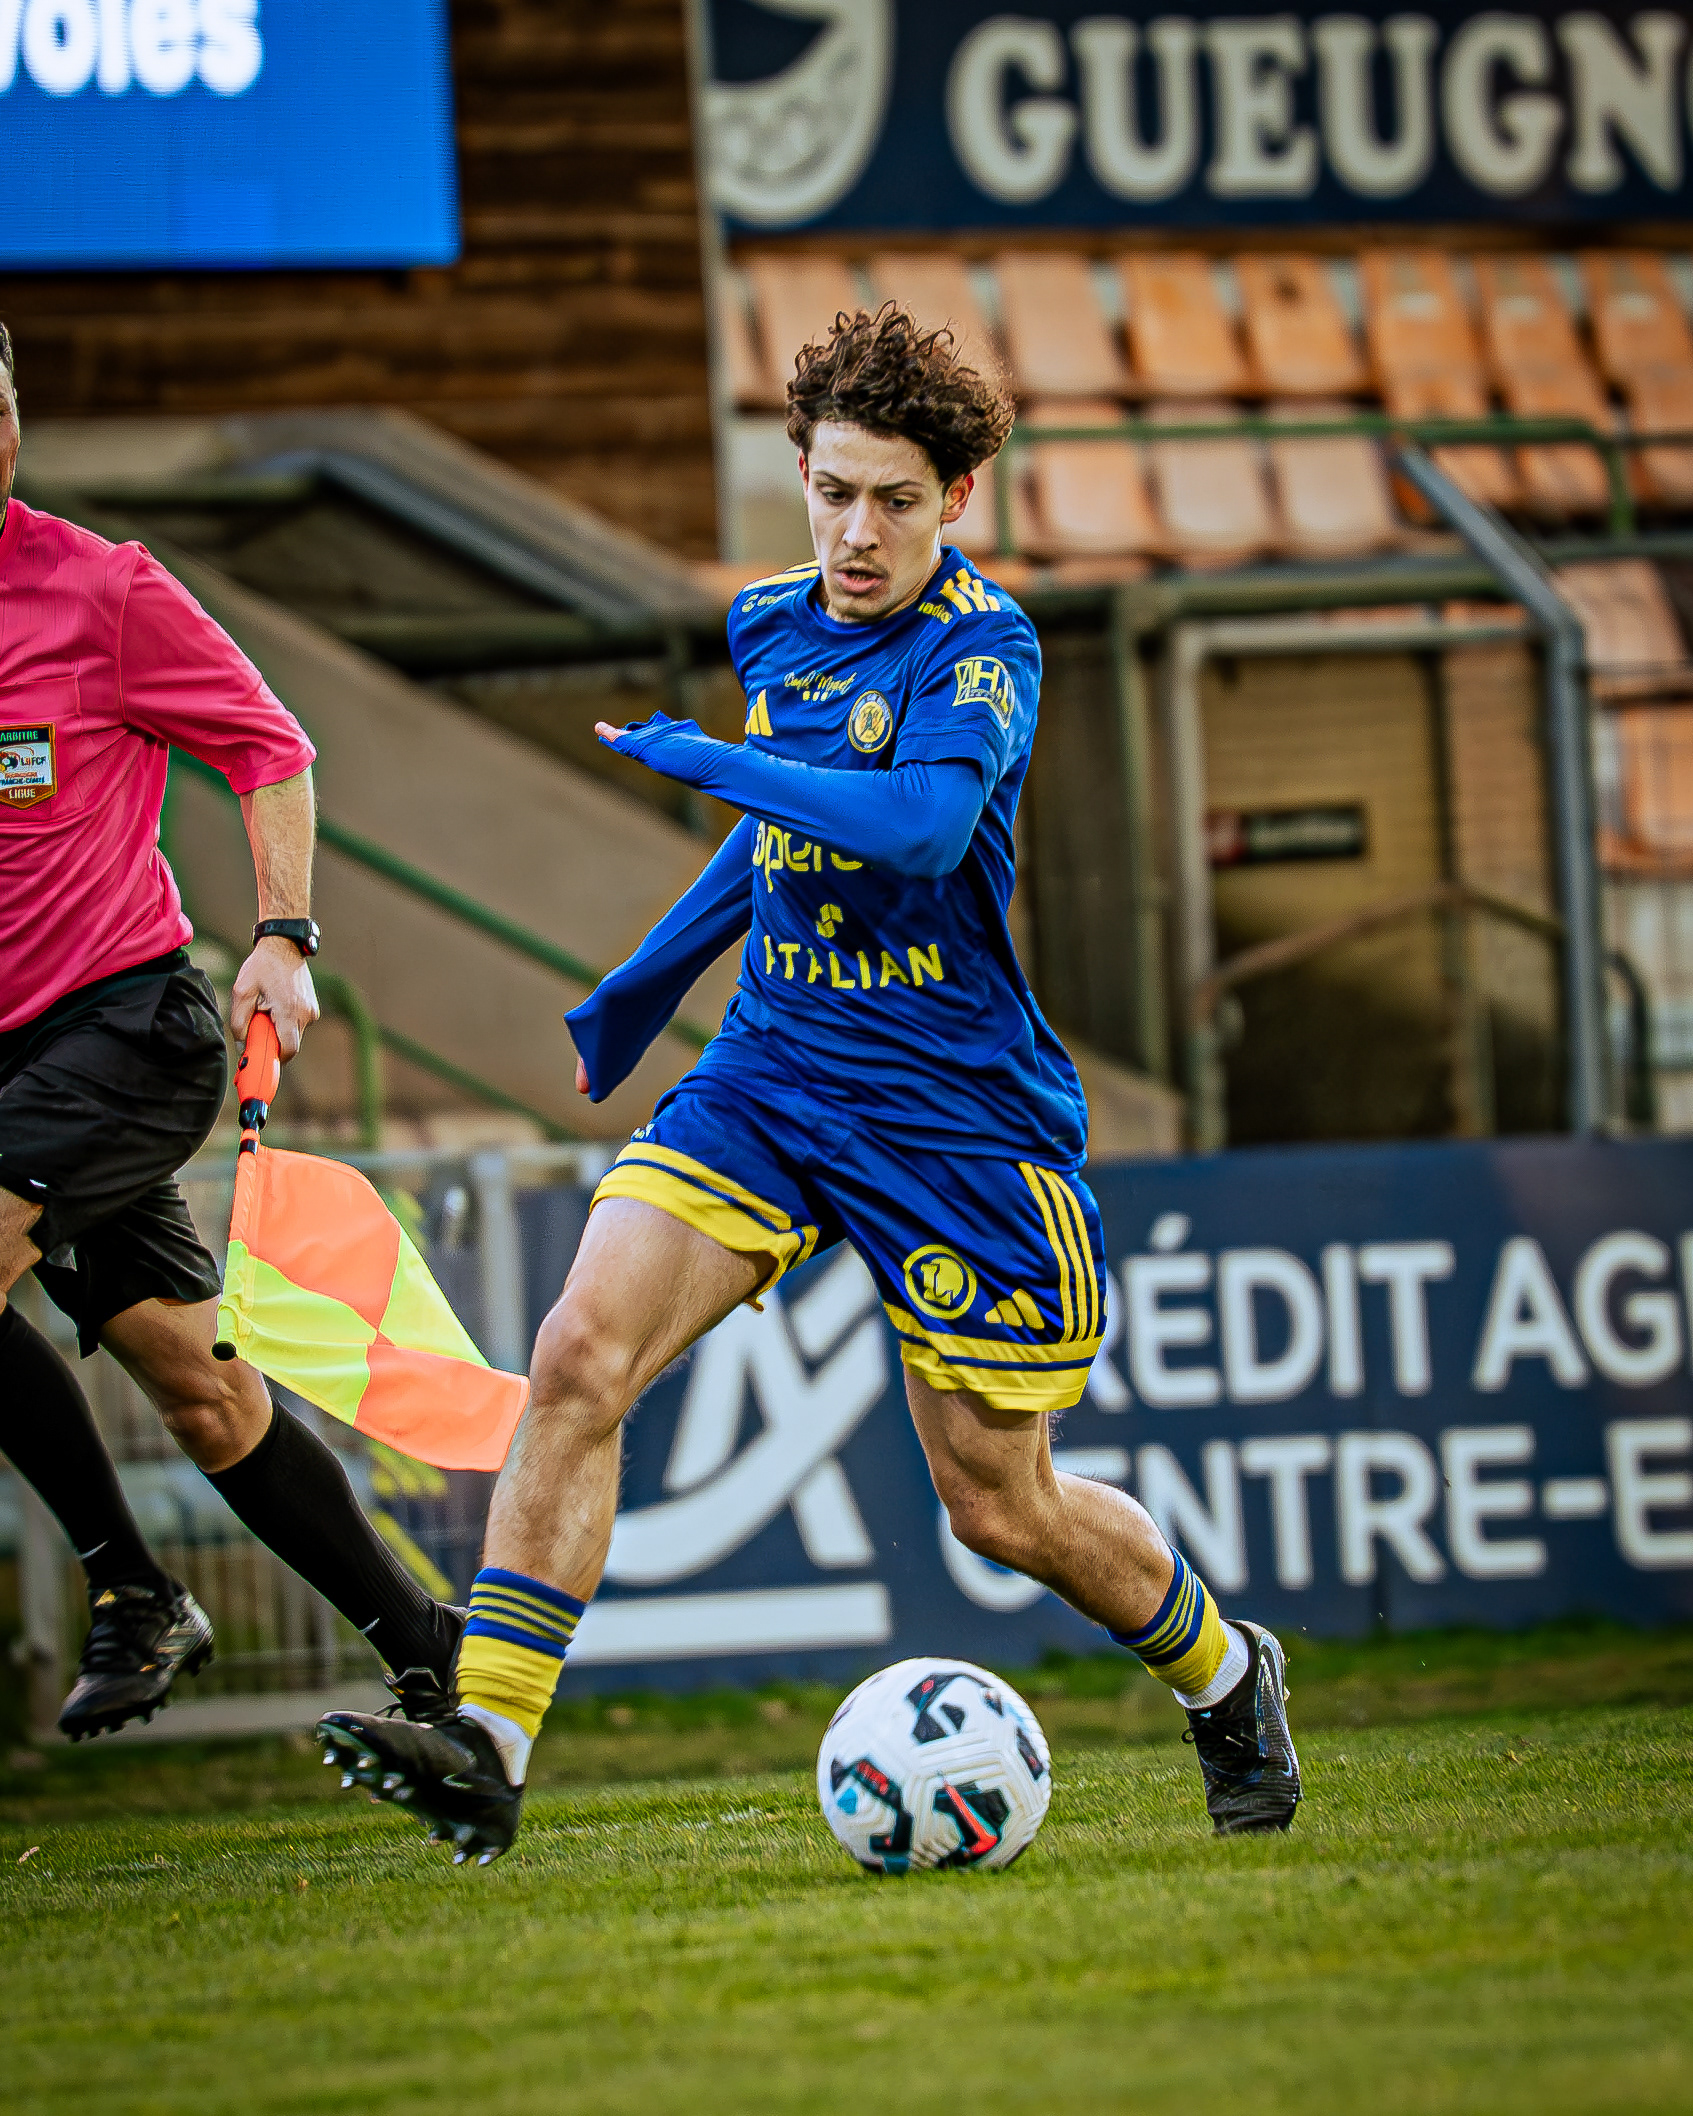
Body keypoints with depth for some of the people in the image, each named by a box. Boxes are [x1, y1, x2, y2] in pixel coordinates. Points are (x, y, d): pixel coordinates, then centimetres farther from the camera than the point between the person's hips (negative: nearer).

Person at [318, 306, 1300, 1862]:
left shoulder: (980, 644, -14)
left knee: (1001, 1504, 4)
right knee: (580, 1352, -18)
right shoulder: (771, 625, 7)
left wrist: (701, 759, -23)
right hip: (770, 1075, 5)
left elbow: (921, 822, -32)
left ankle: (1227, 1678, 34)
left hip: (958, 1110, -5)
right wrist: (651, 981, 31)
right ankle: (486, 1746, -20)